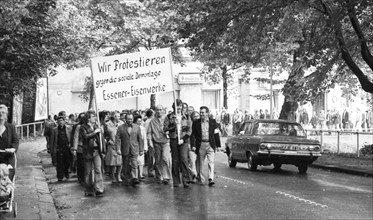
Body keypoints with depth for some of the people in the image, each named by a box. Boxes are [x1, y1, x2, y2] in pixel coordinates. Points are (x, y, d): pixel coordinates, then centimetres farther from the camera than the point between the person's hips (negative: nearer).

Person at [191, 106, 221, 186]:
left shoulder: (213, 122, 5)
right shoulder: (196, 123, 4)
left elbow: (216, 134, 7)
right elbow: (193, 135, 5)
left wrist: (218, 145, 4)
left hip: (211, 144, -1)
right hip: (201, 145, 1)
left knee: (211, 162, -9)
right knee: (200, 163, 8)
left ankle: (211, 179, -13)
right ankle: (200, 178, 21)